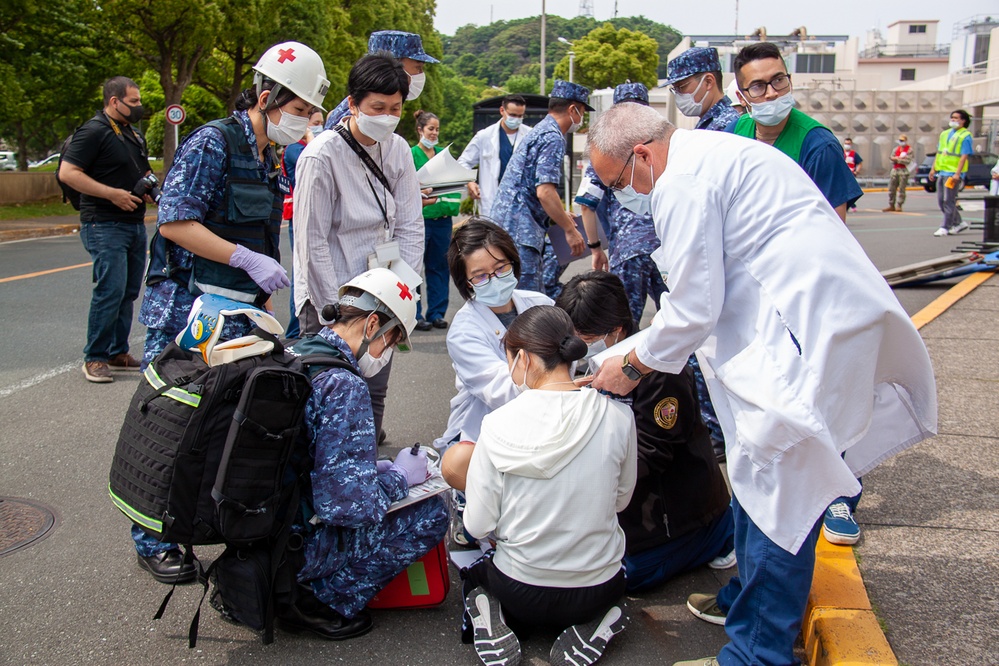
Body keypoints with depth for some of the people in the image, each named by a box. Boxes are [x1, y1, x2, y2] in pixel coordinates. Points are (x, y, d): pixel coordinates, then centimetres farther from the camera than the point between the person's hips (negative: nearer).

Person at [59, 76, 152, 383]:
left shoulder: (134, 134, 19)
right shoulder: (94, 131, -9)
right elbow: (67, 173, -17)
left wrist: (148, 186, 10)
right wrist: (112, 193, -20)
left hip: (135, 224, 9)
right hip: (105, 226, -9)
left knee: (128, 292, 10)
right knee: (110, 291, -13)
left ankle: (118, 352, 20)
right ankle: (94, 358, -3)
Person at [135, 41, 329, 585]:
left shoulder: (267, 159, 16)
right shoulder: (214, 142, -11)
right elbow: (175, 222, -19)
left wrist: (265, 305, 20)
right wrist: (248, 260, -21)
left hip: (239, 315, 8)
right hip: (188, 309, -8)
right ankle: (152, 540, 14)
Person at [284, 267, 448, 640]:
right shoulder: (344, 387, -23)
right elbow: (344, 503, -25)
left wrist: (375, 468, 13)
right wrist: (400, 476, -7)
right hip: (295, 547, -9)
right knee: (431, 513, -1)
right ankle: (324, 601, 2)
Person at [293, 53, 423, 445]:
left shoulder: (397, 150, 3)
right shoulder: (321, 156, -14)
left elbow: (410, 225, 6)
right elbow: (312, 243, -14)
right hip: (331, 299, -6)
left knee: (374, 396, 12)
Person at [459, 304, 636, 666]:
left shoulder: (499, 425, -18)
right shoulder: (618, 417, -14)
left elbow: (478, 526, -11)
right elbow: (621, 500, 2)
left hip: (520, 592, -1)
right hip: (597, 591, 1)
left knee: (476, 572, 34)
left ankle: (493, 624, 2)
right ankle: (590, 627, 6)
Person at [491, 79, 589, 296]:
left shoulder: (539, 132, 20)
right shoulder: (553, 138, -12)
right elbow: (545, 192, -22)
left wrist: (560, 216, 27)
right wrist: (569, 229, -14)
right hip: (520, 231, -11)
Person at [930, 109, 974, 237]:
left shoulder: (965, 136, -6)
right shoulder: (945, 134, 16)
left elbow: (964, 156, -12)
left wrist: (957, 173, -20)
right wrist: (933, 168, 14)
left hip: (953, 173, -8)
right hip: (941, 172, 8)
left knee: (949, 201, -6)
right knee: (941, 201, 10)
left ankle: (945, 227, -1)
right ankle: (959, 222, 23)